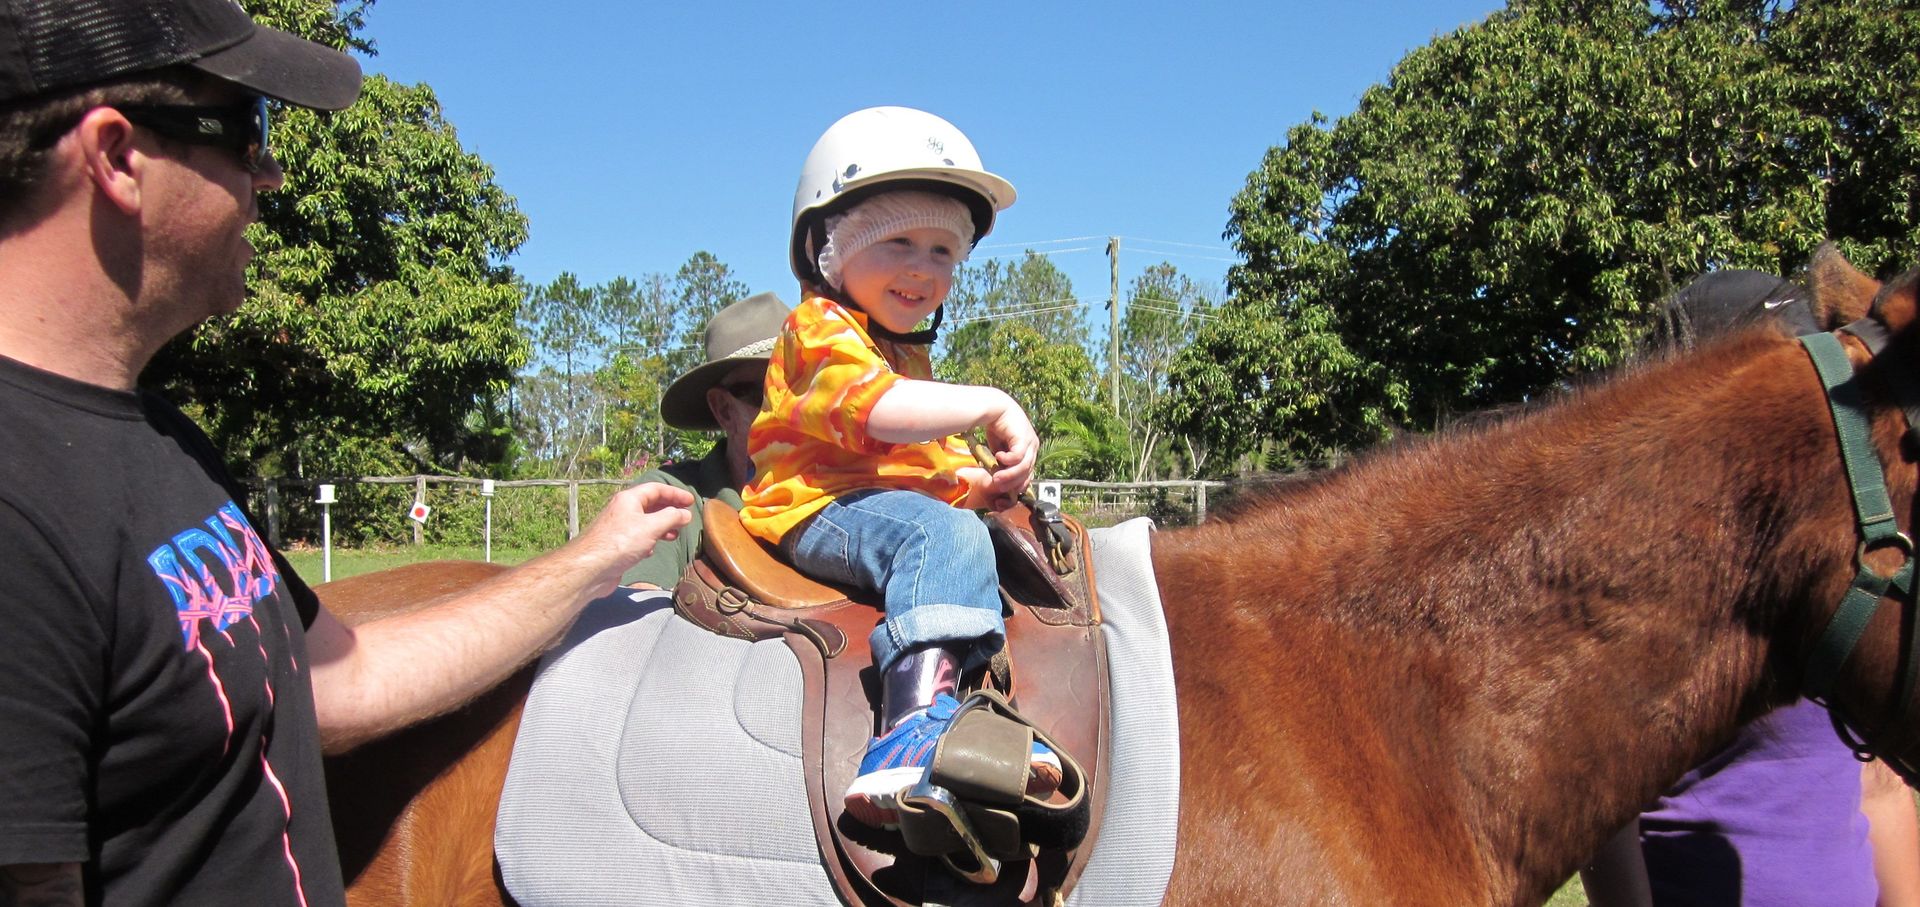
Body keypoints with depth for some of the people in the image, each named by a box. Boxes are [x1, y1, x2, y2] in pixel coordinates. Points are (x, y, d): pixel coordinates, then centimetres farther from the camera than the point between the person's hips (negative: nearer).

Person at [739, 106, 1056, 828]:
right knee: (941, 532, -33)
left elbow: (928, 458, 29)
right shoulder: (821, 329, -5)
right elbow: (878, 410, -25)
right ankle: (918, 718, -51)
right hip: (816, 512, -10)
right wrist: (993, 408, -22)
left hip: (894, 509, 10)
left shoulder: (907, 355, 27)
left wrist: (982, 482, 8)